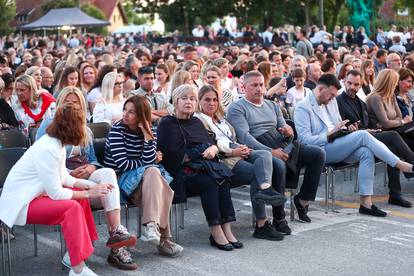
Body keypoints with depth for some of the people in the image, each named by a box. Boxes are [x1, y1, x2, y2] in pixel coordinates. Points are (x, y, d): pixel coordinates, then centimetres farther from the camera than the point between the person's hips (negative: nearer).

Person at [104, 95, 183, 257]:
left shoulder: (149, 131, 6)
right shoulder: (117, 129, -7)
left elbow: (149, 161, -10)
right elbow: (122, 164, -15)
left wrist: (147, 134, -17)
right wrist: (150, 162, -4)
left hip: (147, 177, 4)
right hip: (118, 177, -4)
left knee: (152, 171, -30)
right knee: (151, 171, -31)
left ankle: (152, 226, -38)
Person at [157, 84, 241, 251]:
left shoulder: (196, 123, 24)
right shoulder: (167, 124, 4)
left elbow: (213, 143, 17)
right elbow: (175, 154, -9)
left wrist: (213, 149, -8)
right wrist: (203, 152, -5)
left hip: (202, 167, 6)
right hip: (179, 172, -5)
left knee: (223, 179, -24)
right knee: (209, 182, -31)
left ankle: (226, 229, -29)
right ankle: (216, 232, -28)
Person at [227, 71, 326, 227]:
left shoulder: (272, 106, 26)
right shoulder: (237, 108, 4)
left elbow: (284, 130, 23)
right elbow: (245, 137, -10)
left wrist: (289, 132, -4)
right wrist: (271, 152, -22)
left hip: (282, 145, 7)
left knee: (318, 154, -13)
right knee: (278, 165, -39)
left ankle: (303, 199, -3)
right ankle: (279, 218, -27)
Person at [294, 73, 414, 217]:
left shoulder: (332, 101, 19)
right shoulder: (303, 108, -6)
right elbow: (305, 140, -15)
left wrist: (347, 129, 5)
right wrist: (331, 133, -20)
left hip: (337, 147, 8)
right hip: (321, 151, -8)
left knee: (366, 151, -24)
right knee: (363, 135, -23)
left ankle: (366, 202, -25)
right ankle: (401, 165, -15)